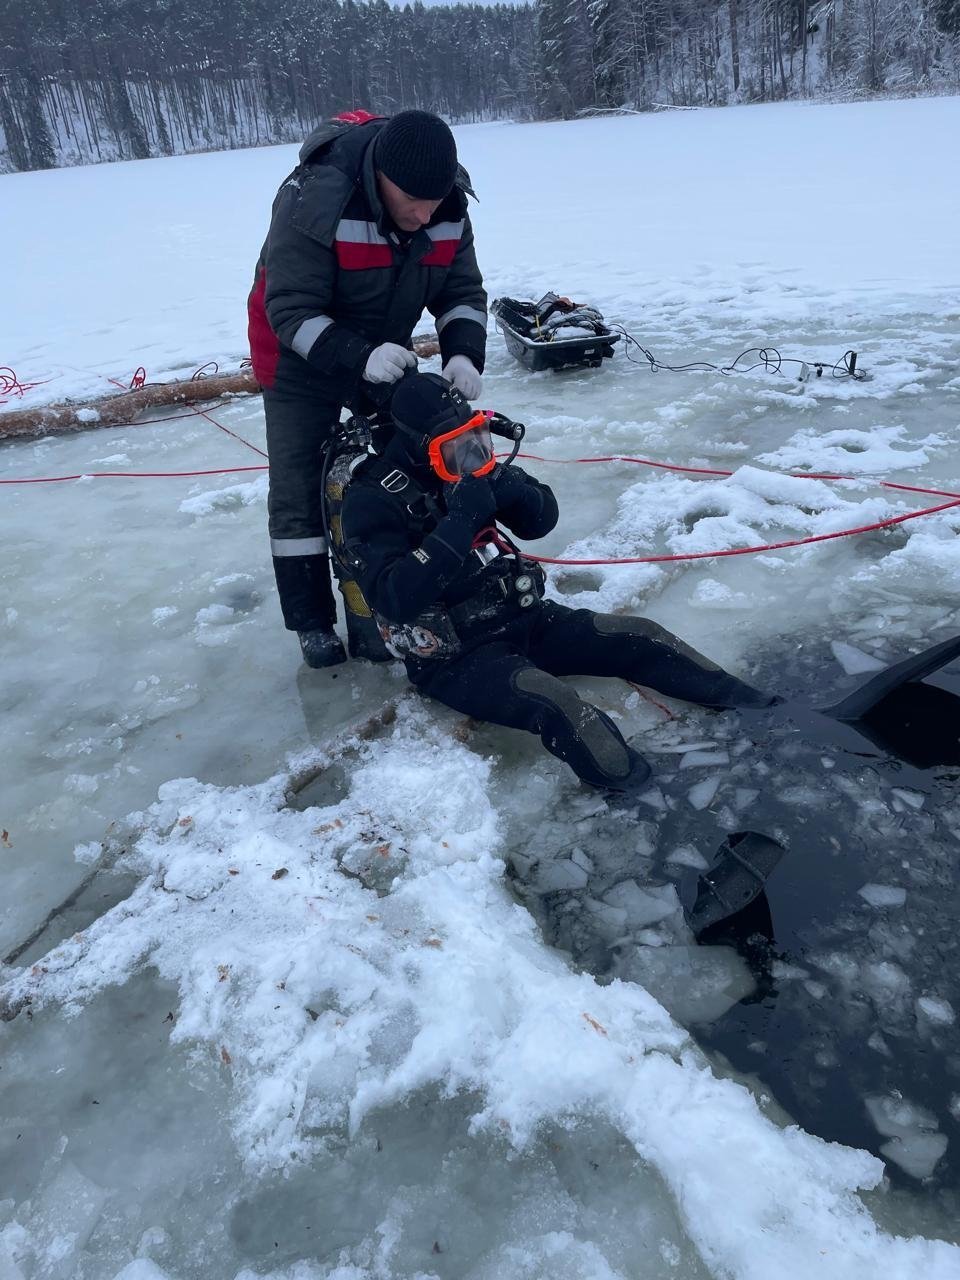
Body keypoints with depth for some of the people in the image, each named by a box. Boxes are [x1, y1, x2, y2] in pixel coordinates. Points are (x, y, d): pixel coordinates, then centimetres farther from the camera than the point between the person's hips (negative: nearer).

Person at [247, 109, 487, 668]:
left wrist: (463, 354, -28)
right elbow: (291, 311, -31)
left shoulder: (448, 208, -17)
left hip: (386, 357, 5)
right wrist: (359, 358, -46)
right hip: (301, 360, -4)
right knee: (301, 491, -2)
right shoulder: (313, 201, -33)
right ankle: (312, 621, 11)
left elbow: (463, 292, -8)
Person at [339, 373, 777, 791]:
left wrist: (514, 489, -16)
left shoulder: (468, 466, 4)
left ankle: (745, 704, 9)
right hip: (454, 658, -6)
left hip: (522, 618, 7)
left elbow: (543, 519, 7)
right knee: (557, 705, -33)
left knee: (641, 638, -2)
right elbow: (396, 599, -28)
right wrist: (459, 521, -30)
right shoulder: (372, 500, -15)